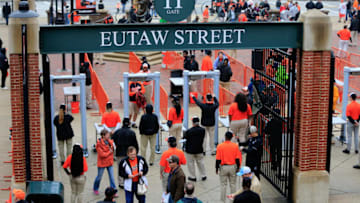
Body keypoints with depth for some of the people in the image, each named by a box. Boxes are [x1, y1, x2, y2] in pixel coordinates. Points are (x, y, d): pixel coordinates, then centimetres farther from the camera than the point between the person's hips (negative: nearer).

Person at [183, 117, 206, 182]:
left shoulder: (189, 131, -22)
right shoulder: (202, 130, -10)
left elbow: (184, 137, -6)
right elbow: (202, 138, 1)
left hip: (190, 150, -4)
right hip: (199, 149, 4)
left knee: (190, 163, 11)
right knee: (200, 162, 19)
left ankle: (193, 177, 17)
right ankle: (203, 175, 25)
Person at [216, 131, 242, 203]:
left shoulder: (220, 146, -12)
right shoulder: (235, 145, -7)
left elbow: (218, 159, -10)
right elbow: (238, 158, -4)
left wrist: (217, 168, 1)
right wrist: (238, 167, 7)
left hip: (223, 167, -1)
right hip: (233, 167, 1)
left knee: (223, 185, 8)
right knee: (233, 184, 13)